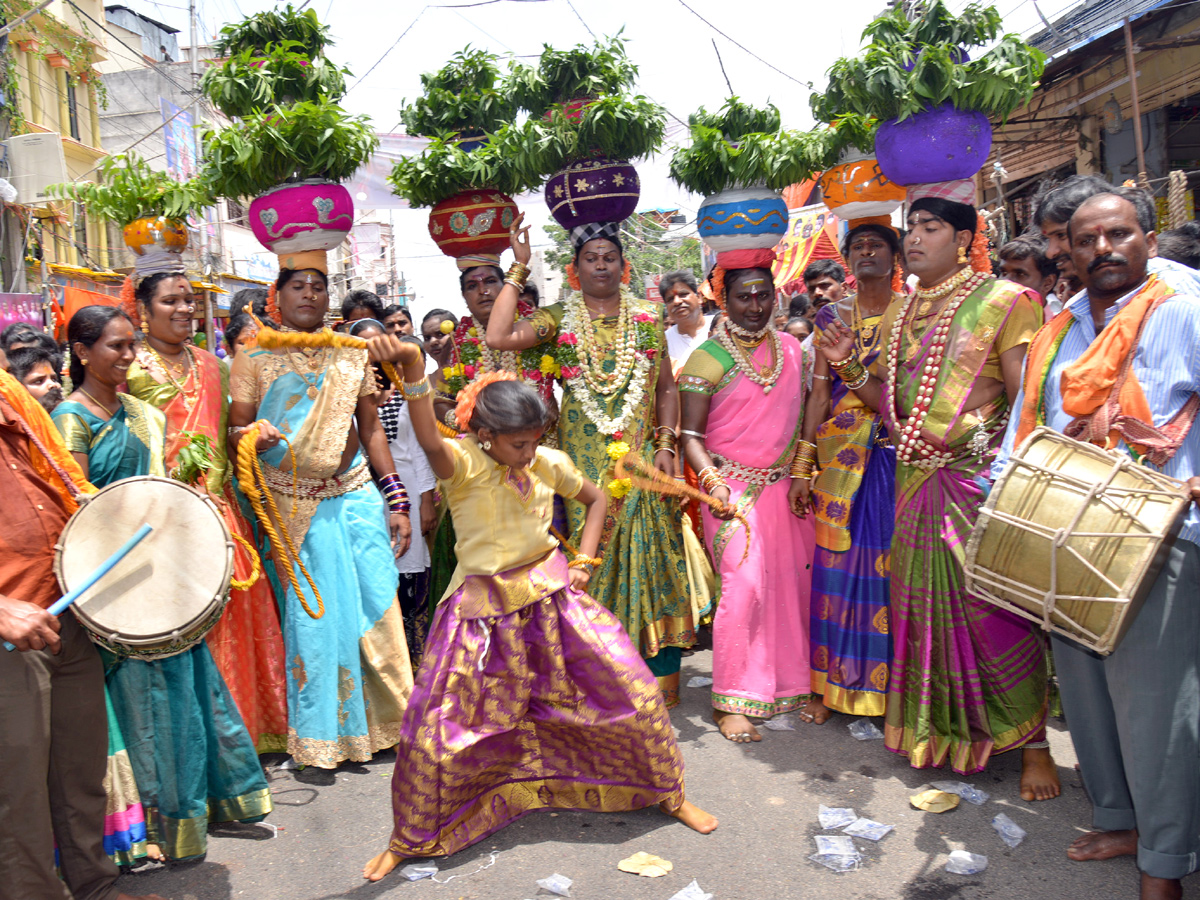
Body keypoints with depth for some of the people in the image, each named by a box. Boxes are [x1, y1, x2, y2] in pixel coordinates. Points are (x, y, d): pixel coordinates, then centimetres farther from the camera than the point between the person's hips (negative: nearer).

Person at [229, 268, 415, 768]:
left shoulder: (352, 355, 11)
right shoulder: (254, 358, 2)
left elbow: (371, 428, 13)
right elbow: (234, 435, -1)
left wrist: (396, 500, 7)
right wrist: (251, 437, -26)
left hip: (357, 497, 3)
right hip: (293, 507, -3)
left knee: (376, 606, 2)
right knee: (310, 616, 1)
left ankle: (382, 723, 20)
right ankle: (317, 736, 17)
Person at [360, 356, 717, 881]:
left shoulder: (548, 464, -2)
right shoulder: (463, 465, -16)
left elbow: (595, 499, 17)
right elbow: (430, 443, -41)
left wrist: (584, 560, 4)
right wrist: (414, 374, -58)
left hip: (552, 597, 4)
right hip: (483, 611, -3)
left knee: (638, 694, 2)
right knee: (431, 734, -2)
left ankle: (669, 793, 29)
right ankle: (408, 839, 26)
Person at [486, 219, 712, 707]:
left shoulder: (647, 315, 8)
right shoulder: (559, 318, 3)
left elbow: (666, 388, 10)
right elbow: (498, 337, -14)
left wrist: (665, 444, -3)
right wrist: (519, 267, -7)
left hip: (642, 459, 1)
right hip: (584, 460, -1)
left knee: (650, 556, 3)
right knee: (592, 558, 3)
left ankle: (659, 678, 16)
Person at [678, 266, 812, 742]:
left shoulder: (791, 349, 11)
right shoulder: (708, 358, -4)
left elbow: (801, 418, 15)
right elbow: (691, 435, -6)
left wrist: (802, 476, 6)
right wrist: (712, 480, -21)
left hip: (783, 484, 5)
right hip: (733, 486, -5)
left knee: (792, 582, 6)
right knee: (745, 585, -12)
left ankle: (792, 687, 22)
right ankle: (733, 702, -1)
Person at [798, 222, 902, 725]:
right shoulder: (832, 315, 12)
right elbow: (820, 391, 9)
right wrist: (805, 463, 4)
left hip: (898, 450, -2)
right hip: (840, 451, 2)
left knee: (890, 562, -1)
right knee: (837, 561, 3)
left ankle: (891, 684, 12)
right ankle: (832, 684, 15)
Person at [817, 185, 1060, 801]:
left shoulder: (1003, 300, -5)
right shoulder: (899, 314, 14)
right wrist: (848, 367, -1)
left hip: (982, 480, -5)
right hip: (917, 479, 6)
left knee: (998, 606, -3)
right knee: (925, 604, 11)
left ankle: (1030, 740, 14)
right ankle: (941, 733, 28)